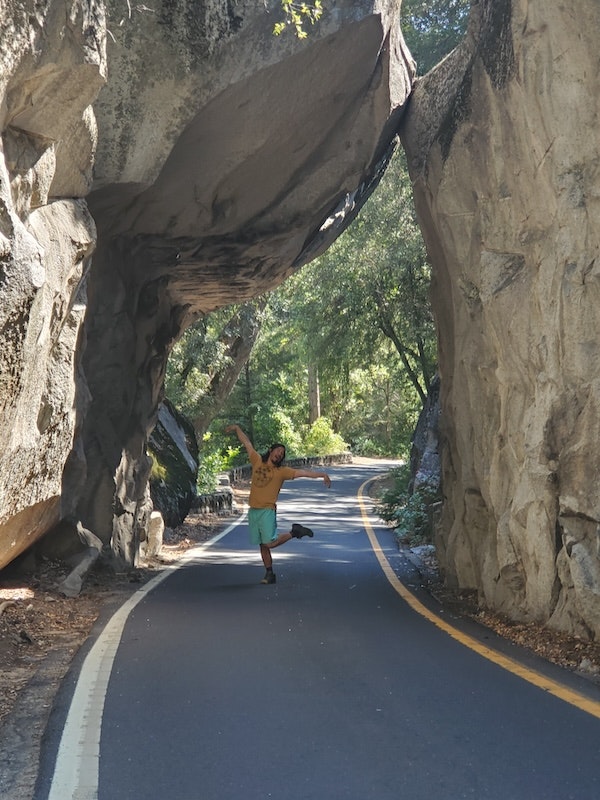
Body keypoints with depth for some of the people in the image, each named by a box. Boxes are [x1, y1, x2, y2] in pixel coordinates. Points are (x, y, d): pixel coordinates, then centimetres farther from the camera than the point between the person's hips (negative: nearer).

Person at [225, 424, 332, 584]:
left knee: (270, 543, -13)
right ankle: (270, 574, 17)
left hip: (267, 511, -4)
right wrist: (237, 429, 23)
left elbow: (303, 472, -8)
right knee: (263, 545, 8)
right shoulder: (257, 461, 9)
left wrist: (321, 474, -17)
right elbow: (247, 443, 17)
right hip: (253, 510, 4)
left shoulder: (282, 471, 0)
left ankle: (294, 532, 9)